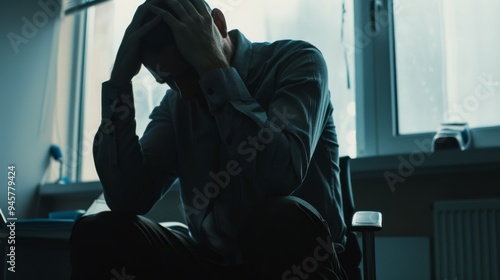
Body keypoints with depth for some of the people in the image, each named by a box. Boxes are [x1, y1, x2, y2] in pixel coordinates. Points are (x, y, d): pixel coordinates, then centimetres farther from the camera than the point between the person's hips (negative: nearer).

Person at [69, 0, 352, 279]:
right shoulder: (176, 104, 4)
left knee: (283, 220, -35)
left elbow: (280, 178, -27)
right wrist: (120, 77, -12)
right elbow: (128, 198, -9)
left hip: (295, 257, -3)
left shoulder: (295, 60, -9)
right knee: (97, 233, -15)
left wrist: (213, 66, -24)